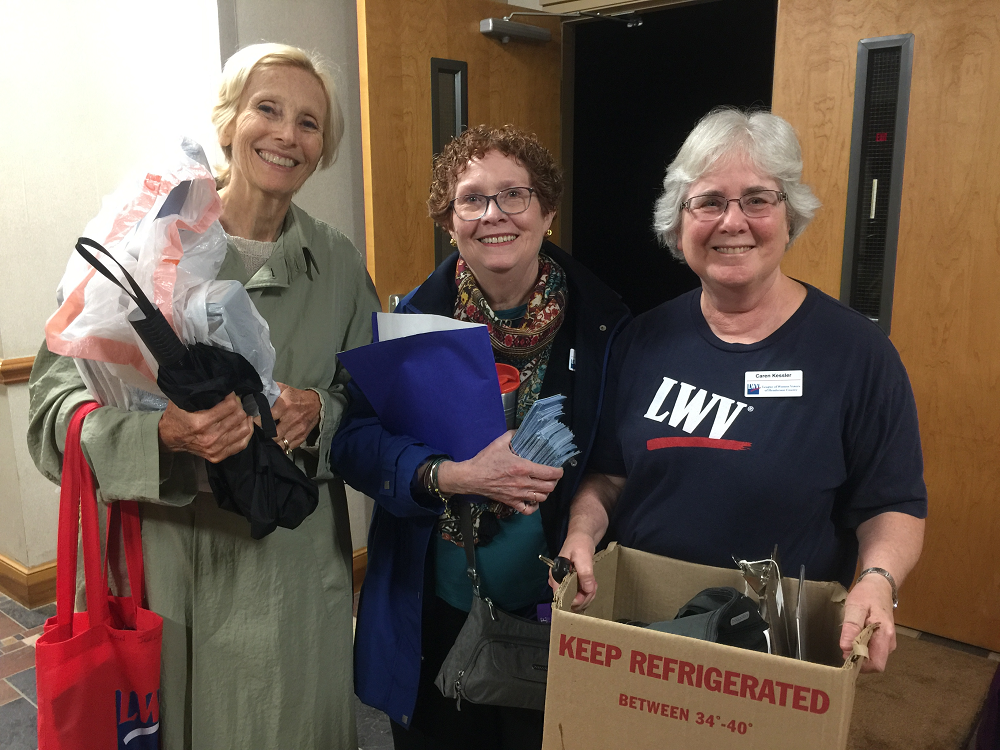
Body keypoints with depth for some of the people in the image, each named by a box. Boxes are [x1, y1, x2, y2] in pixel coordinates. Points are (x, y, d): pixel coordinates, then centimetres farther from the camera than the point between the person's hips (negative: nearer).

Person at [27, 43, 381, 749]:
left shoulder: (338, 262, 4)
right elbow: (59, 405, -8)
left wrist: (319, 414, -11)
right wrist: (162, 431, -27)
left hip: (293, 564, 3)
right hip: (161, 561, -2)